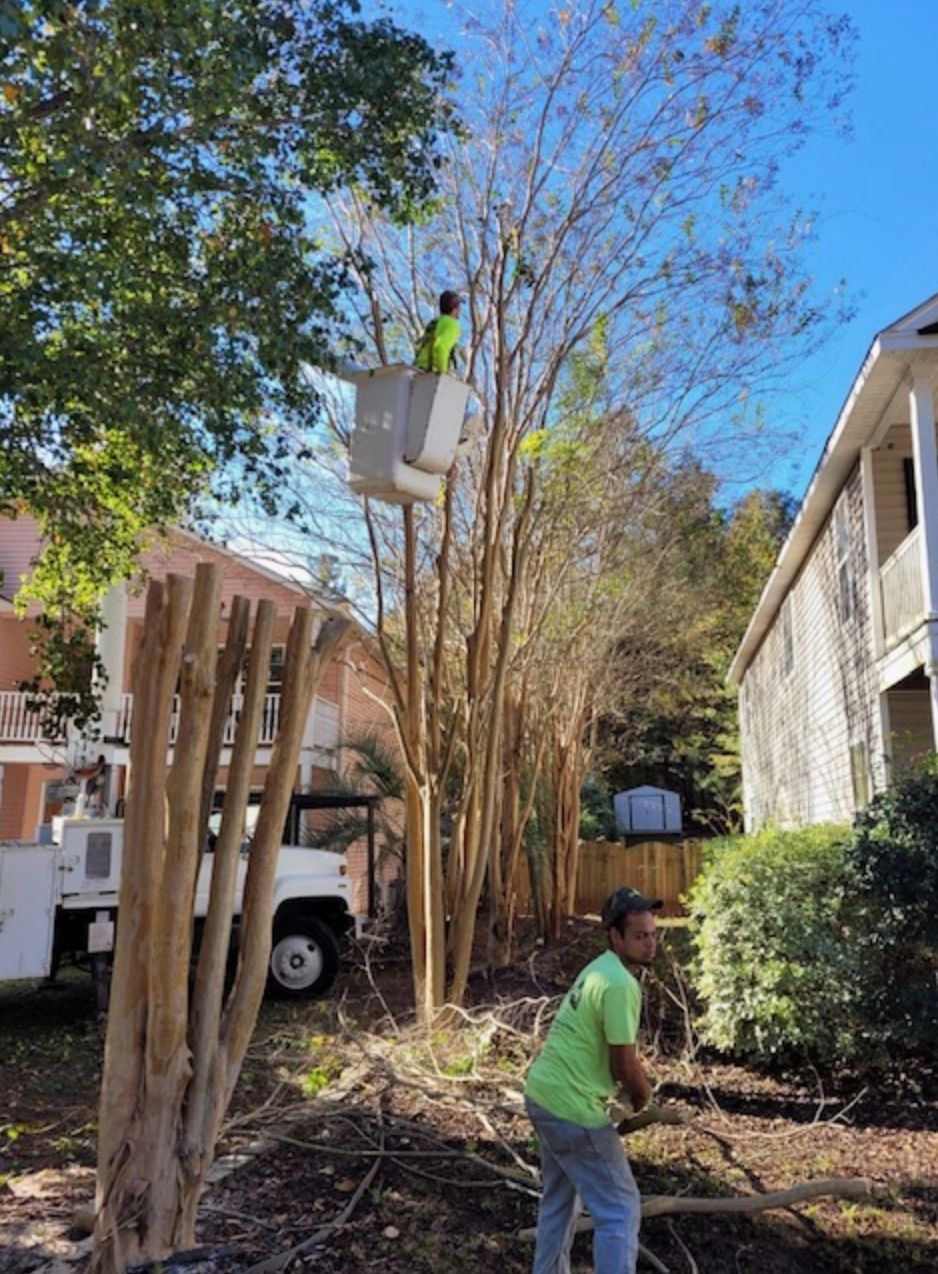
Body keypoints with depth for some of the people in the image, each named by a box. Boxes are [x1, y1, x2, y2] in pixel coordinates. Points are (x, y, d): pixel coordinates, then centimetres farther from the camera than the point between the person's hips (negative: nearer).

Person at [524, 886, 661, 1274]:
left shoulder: (600, 969, 10)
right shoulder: (621, 984, -22)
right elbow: (624, 1065, -18)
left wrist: (633, 1088, 11)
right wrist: (643, 1096, 2)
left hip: (544, 1093, 10)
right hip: (572, 1107, -10)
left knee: (560, 1196, 26)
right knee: (619, 1210, -1)